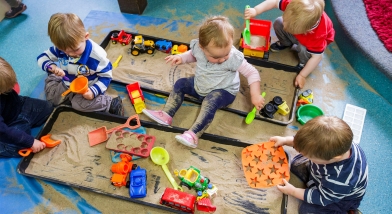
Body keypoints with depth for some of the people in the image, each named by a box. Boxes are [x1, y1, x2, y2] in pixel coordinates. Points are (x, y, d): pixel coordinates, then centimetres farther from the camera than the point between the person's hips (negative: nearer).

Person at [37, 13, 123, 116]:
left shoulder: (96, 55, -30)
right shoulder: (61, 48, -18)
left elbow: (106, 76, -18)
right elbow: (42, 58, -6)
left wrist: (93, 91, -34)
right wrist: (51, 66, -31)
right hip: (66, 83, 6)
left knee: (78, 104, -30)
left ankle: (111, 103, -22)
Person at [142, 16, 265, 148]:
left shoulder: (234, 58, -31)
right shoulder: (198, 48, -19)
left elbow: (252, 73, -22)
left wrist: (255, 95, -29)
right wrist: (181, 57, -11)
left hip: (223, 91, -6)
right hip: (200, 85, 6)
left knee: (210, 102, -34)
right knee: (180, 84, 2)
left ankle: (193, 135, -38)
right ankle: (166, 115, 2)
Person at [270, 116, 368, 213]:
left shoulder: (341, 180, -46)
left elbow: (322, 198, -25)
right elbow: (307, 139, -11)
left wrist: (292, 191, -18)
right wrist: (285, 140, -20)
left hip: (338, 195, -6)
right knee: (296, 163, 7)